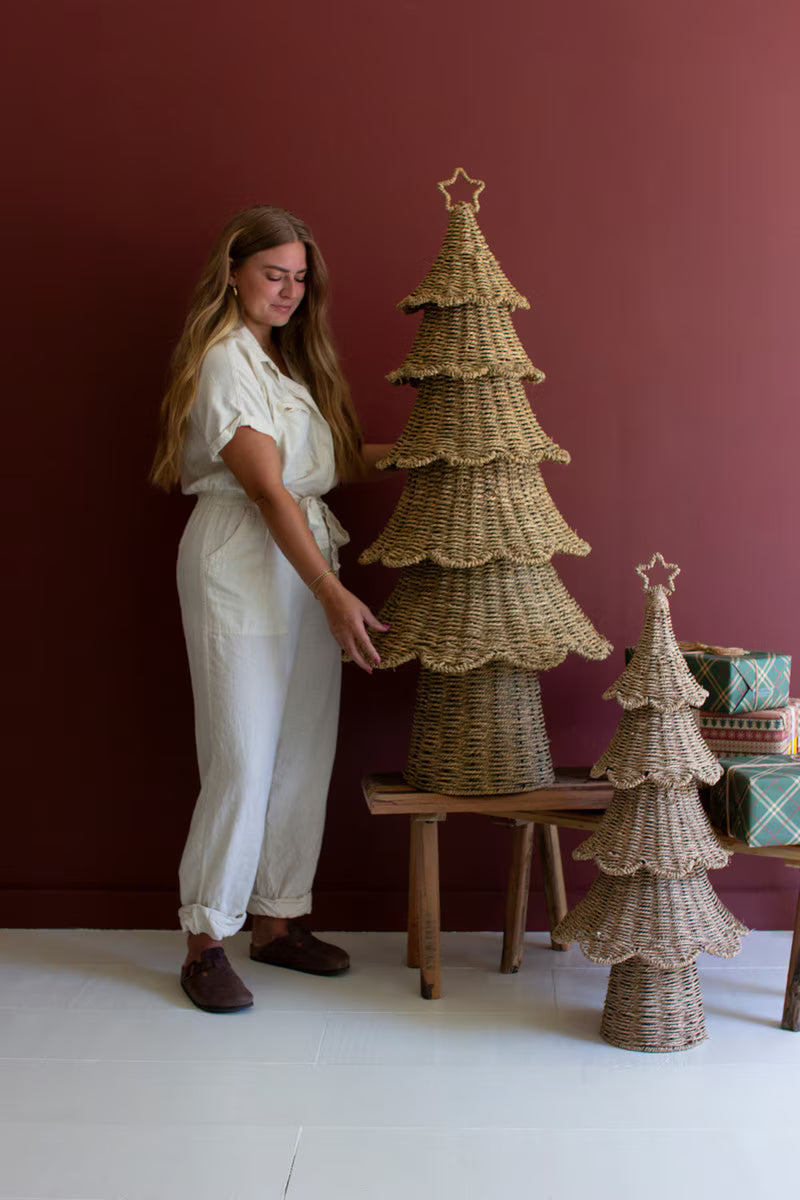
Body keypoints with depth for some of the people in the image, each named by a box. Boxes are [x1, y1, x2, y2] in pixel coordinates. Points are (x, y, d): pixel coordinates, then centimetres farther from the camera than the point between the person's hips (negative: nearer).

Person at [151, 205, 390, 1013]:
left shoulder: (287, 358, 18)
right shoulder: (223, 361, -11)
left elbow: (330, 462, 17)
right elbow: (268, 490, -17)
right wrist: (336, 597, -20)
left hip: (303, 559, 9)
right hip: (240, 563, -9)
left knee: (305, 752, 9)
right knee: (244, 759, -8)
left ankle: (277, 922, 20)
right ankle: (205, 942, 4)